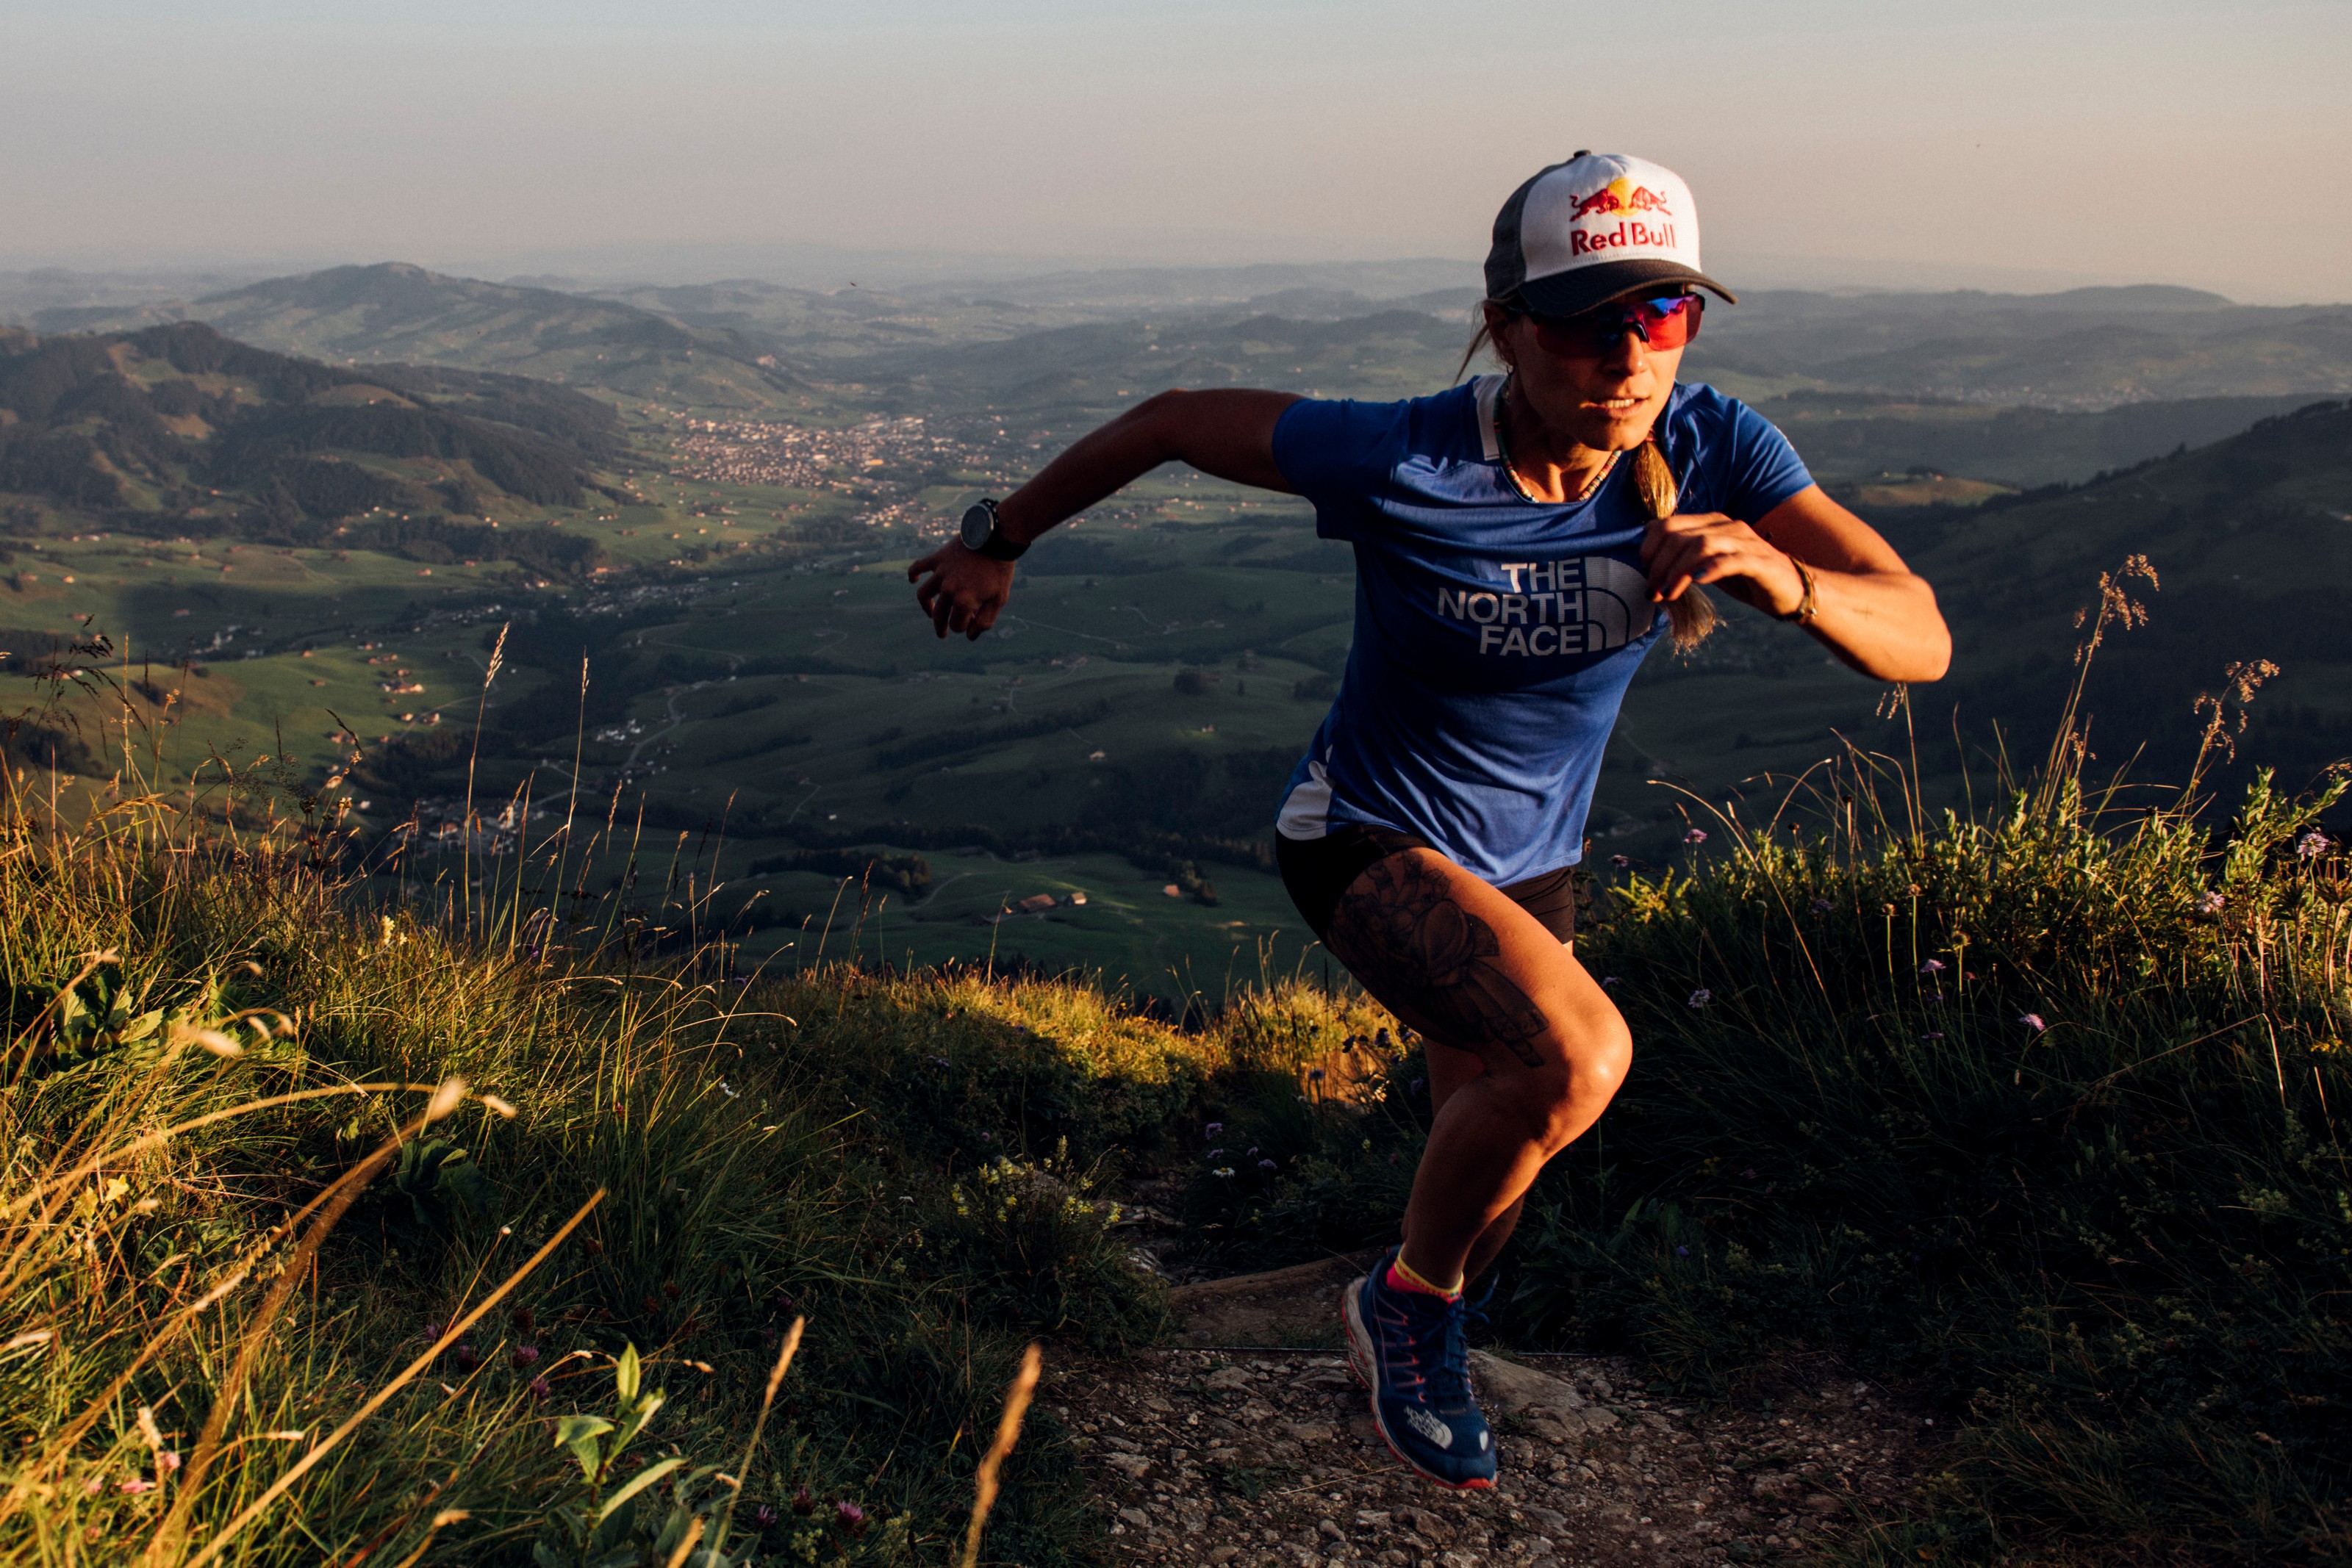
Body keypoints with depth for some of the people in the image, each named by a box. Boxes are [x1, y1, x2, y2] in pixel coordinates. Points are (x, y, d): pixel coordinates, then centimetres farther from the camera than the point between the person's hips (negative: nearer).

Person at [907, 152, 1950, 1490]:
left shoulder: (1714, 451, -18)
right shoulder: (1403, 463, -28)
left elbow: (1921, 641, -24)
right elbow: (1174, 419, -14)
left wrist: (1787, 580, -46)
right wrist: (999, 543, -3)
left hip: (1529, 865, 5)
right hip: (1370, 838, -5)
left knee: (1494, 1156, 19)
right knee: (1578, 1055, -30)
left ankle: (1420, 1337, 53)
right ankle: (1408, 1306, -2)